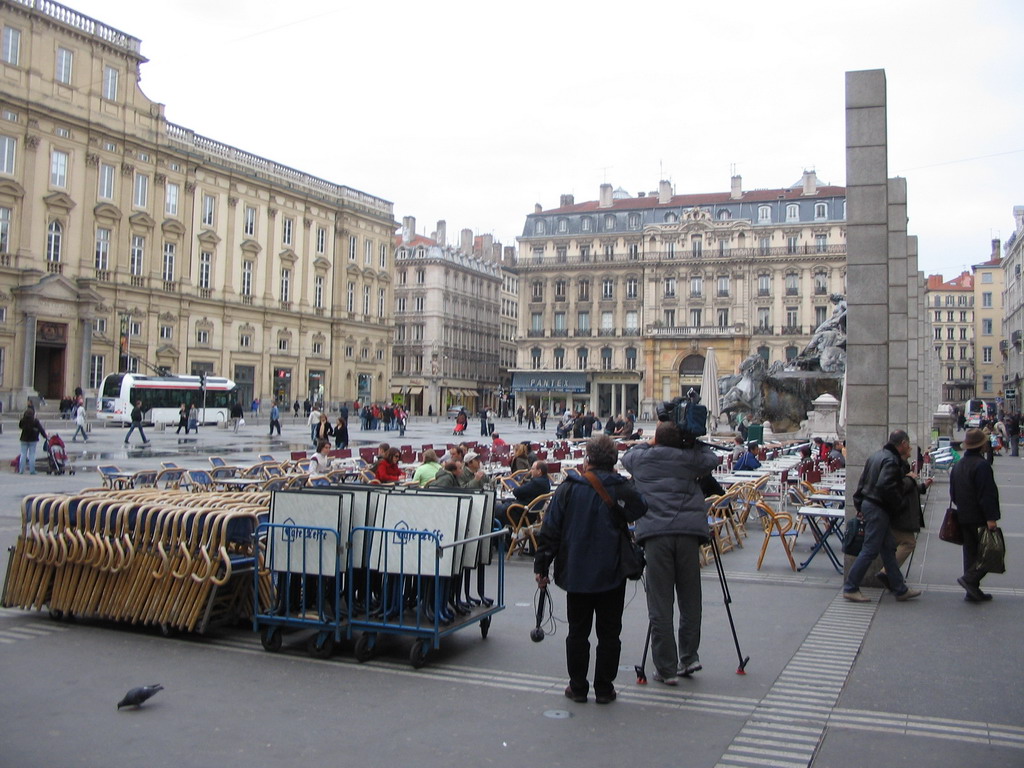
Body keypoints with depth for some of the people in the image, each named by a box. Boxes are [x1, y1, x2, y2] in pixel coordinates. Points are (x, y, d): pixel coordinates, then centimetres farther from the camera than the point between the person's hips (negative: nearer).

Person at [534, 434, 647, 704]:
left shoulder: (569, 489, -3)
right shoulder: (622, 490, -7)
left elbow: (550, 531, -2)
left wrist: (541, 566, 4)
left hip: (576, 573, 1)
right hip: (612, 575, -1)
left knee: (578, 631, 11)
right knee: (609, 633, 8)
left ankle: (578, 687, 17)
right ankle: (604, 689, 13)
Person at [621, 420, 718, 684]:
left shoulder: (640, 458, 12)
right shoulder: (688, 458, 9)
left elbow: (627, 455, 34)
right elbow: (711, 459, 26)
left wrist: (649, 444, 41)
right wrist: (694, 441, 31)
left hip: (654, 534, 0)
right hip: (688, 531, 0)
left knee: (660, 605, 2)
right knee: (690, 601, 13)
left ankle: (666, 669, 5)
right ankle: (689, 658, 18)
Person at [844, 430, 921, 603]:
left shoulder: (876, 456, 14)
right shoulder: (891, 460, -16)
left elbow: (862, 482, 16)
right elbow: (885, 486, -28)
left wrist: (859, 503, 18)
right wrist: (898, 504, -14)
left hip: (868, 504, 10)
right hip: (878, 509, -10)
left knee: (888, 548, 15)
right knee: (870, 550, -5)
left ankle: (900, 589, 21)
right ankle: (850, 588, -2)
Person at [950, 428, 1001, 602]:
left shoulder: (957, 465, 11)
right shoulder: (981, 465, -16)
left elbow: (953, 493, 18)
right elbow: (987, 494, -20)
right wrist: (991, 518, -20)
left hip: (963, 516, 8)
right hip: (979, 518, -8)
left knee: (970, 551, 12)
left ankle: (972, 591, 14)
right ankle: (970, 578, -12)